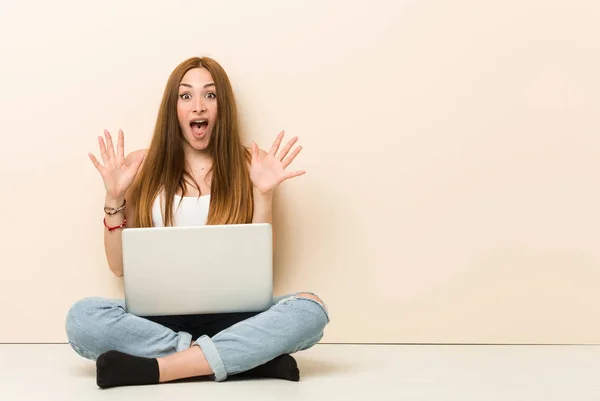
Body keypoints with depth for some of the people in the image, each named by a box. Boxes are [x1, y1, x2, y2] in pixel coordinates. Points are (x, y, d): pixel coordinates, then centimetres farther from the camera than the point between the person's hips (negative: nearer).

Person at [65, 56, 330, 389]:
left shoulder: (248, 166, 4)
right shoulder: (142, 166, 5)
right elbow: (120, 266, 6)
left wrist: (263, 193, -10)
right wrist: (114, 197, -7)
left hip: (229, 316, 0)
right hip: (158, 315, 1)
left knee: (310, 310, -29)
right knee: (82, 318, -31)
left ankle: (149, 369, -29)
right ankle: (247, 358, -27)